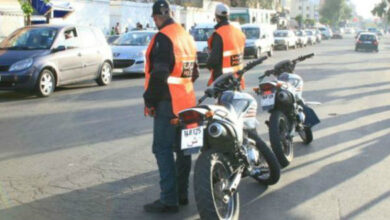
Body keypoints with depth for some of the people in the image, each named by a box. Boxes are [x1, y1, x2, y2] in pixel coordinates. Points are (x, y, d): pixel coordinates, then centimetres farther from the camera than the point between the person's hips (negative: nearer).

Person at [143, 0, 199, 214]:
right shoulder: (186, 36, 14)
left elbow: (158, 74, -21)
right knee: (182, 148, 13)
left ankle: (169, 200, -6)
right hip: (186, 101, 9)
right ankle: (181, 193, 22)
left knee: (163, 150, -6)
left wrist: (150, 100, -13)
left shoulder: (163, 38, -14)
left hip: (168, 103, -9)